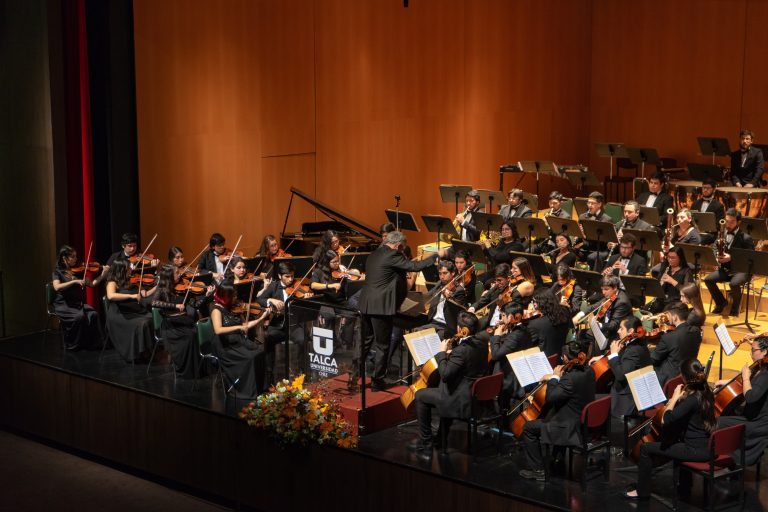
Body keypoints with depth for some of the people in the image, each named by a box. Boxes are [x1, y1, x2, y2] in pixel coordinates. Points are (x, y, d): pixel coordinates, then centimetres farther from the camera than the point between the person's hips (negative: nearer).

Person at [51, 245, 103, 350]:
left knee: (93, 314, -24)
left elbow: (91, 284, 5)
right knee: (79, 316, -32)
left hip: (78, 303, 4)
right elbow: (57, 287, -22)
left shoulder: (78, 271, 10)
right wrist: (75, 281, -28)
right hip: (63, 305, -4)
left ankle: (92, 343, -11)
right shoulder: (58, 272, -3)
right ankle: (73, 344, -13)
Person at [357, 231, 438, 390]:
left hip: (365, 304, 8)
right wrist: (436, 256, -7)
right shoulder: (392, 255, -13)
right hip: (381, 306, -8)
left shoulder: (375, 254, 13)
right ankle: (378, 381, 7)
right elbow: (414, 266, -15)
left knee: (365, 341, 20)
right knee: (382, 346, 3)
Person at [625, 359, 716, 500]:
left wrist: (675, 397, -18)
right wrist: (679, 398, 1)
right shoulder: (706, 393, 3)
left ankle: (642, 491, 16)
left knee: (646, 449, 3)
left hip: (697, 451, -9)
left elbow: (667, 419, -29)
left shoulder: (692, 399, -23)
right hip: (707, 446, 9)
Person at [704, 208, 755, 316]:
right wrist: (718, 258, -5)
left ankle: (735, 306, -5)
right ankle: (721, 302, 7)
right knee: (708, 280, -16)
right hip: (725, 268, 6)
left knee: (734, 284, -35)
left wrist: (731, 258, -26)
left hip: (741, 270, -6)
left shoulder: (746, 238, -11)